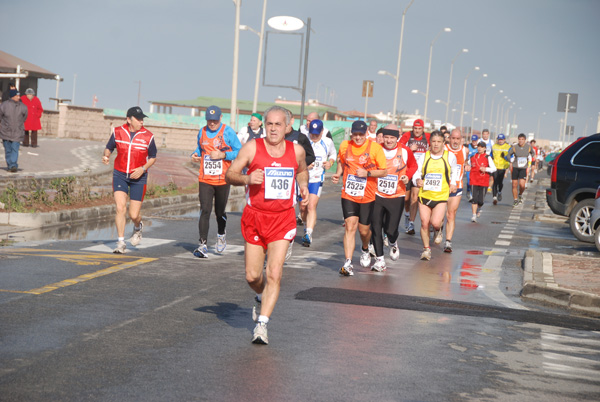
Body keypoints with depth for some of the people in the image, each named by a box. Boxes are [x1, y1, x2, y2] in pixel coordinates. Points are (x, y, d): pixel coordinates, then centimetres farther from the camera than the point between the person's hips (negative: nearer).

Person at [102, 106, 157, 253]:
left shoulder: (148, 136, -4)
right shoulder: (118, 132, -1)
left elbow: (153, 157, 6)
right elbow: (109, 147, 14)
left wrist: (143, 168, -11)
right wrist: (106, 156, -9)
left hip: (138, 177, -1)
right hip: (119, 175, 1)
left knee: (134, 215, -3)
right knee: (120, 208, -13)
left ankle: (137, 228, 35)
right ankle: (121, 243, -1)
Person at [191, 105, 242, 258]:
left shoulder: (228, 132, -4)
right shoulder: (202, 132, 9)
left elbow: (239, 152, -4)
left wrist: (223, 155, -17)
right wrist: (195, 155, 2)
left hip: (222, 180, -2)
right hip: (204, 179, 2)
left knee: (220, 212, 10)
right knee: (205, 210, -9)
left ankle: (221, 235, 40)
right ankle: (202, 244, -9)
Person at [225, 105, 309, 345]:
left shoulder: (297, 151, 3)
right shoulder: (252, 148, -5)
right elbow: (229, 176, -4)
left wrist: (303, 186, 6)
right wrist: (246, 178, -23)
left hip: (283, 219, 0)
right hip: (255, 217, 0)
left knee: (274, 274, -12)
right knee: (252, 276, 5)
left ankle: (262, 324, -5)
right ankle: (262, 298, 40)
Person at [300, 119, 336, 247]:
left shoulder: (328, 142, 2)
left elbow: (333, 154, 22)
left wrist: (330, 163, 0)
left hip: (317, 179, -1)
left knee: (312, 206, -17)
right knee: (303, 207, 8)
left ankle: (308, 234, -21)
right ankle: (308, 225, 38)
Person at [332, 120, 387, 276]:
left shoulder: (375, 148, -7)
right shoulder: (344, 146, 2)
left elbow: (384, 171, -4)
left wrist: (367, 173, -18)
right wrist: (338, 174, 3)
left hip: (367, 196, -1)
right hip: (348, 195, 1)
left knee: (364, 229, 9)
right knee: (350, 227, -12)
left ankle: (365, 250, 43)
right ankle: (348, 263, -13)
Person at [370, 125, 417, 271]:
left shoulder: (405, 151, -2)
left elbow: (413, 166, 15)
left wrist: (407, 176, -3)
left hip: (396, 197, -1)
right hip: (376, 195, 1)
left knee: (390, 230, -5)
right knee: (375, 228, -2)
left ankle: (393, 244, 33)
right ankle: (379, 260, 12)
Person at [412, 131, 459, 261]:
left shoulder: (450, 156, 2)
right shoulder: (424, 156, 3)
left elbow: (454, 170, 21)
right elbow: (416, 173, 4)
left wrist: (453, 183, 10)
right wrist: (417, 181, -18)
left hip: (441, 196, -2)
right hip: (424, 195, 2)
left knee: (435, 222, -16)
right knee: (424, 223, 1)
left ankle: (438, 227, 23)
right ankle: (426, 249, 17)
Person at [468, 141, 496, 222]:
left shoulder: (487, 158, -1)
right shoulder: (473, 157, 9)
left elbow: (494, 168, -6)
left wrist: (486, 169, -20)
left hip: (484, 182, -2)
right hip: (474, 181, 2)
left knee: (480, 201, -2)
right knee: (474, 199, -9)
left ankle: (479, 209, 31)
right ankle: (474, 215, -2)